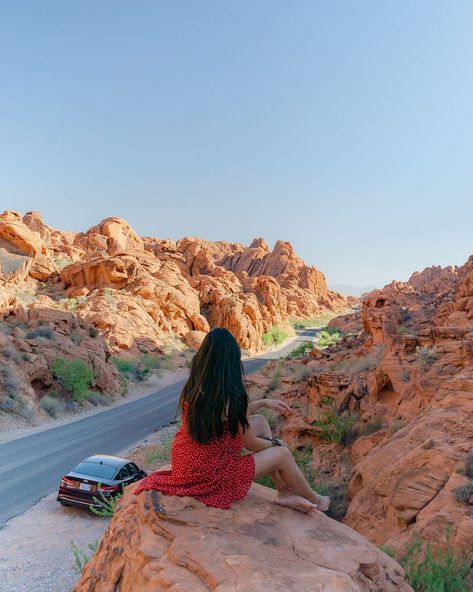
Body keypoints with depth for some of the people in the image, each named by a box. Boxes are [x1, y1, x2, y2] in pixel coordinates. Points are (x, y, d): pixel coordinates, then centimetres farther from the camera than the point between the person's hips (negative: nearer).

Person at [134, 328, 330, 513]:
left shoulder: (193, 387, -3)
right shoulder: (232, 395, -25)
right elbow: (251, 444, -11)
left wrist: (263, 403, 20)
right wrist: (275, 443, 10)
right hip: (210, 475, -7)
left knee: (260, 422, 13)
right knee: (283, 453, 8)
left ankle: (285, 492, 22)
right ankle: (314, 499, 36)